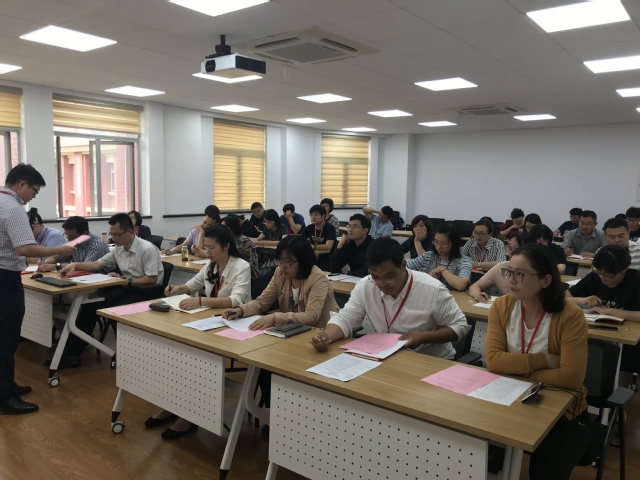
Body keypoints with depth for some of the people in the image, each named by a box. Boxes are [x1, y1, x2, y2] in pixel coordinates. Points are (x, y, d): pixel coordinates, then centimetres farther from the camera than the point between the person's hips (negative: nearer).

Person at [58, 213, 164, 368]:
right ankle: (72, 352, -3)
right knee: (91, 305, -8)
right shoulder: (119, 249, 8)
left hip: (147, 292, -8)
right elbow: (97, 265, 15)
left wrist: (126, 281, -20)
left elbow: (152, 279, -21)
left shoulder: (147, 249, -17)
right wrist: (75, 265, -1)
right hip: (127, 288, 8)